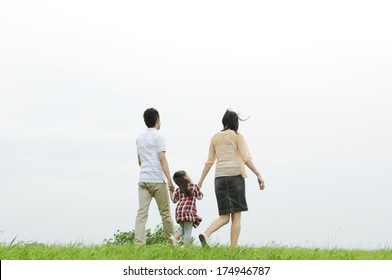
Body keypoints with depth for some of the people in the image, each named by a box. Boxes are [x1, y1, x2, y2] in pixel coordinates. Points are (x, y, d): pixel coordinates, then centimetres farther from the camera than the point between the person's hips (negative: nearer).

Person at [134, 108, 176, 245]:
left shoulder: (139, 138, 16)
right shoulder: (158, 136, -4)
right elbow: (162, 159, -12)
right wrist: (169, 179, -13)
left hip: (143, 180, 5)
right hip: (157, 180, -5)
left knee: (142, 213, -5)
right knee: (165, 213, 6)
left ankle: (139, 242, -18)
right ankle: (172, 242, 15)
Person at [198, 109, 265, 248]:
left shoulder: (215, 137, 15)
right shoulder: (237, 136, 3)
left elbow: (209, 162, 14)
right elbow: (246, 158, -8)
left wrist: (200, 181, 17)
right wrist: (258, 175, -11)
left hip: (220, 177, 4)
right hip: (236, 175, -4)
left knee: (224, 217, 5)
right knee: (236, 216, -1)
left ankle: (206, 234, -22)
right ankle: (233, 249, -8)